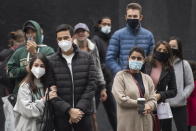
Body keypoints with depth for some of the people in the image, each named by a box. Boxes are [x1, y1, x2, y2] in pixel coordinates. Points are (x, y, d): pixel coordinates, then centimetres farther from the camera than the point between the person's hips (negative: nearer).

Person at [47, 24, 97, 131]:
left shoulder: (87, 58, 4)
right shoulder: (51, 62, -1)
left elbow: (91, 85, 0)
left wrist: (80, 108, -11)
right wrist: (69, 110, -15)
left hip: (83, 112, 1)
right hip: (60, 115, -1)